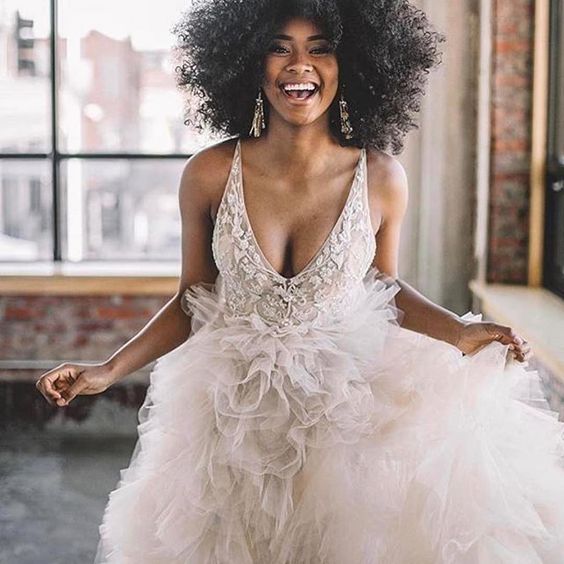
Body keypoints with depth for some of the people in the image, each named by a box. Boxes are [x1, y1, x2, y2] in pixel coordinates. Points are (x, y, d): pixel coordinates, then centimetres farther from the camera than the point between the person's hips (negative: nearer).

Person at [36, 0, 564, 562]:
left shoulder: (381, 178, -10)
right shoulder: (210, 174, -12)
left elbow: (385, 288, 5)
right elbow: (192, 301, 0)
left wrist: (457, 331, -11)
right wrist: (109, 370, -7)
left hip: (348, 400, 0)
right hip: (234, 408, 1)